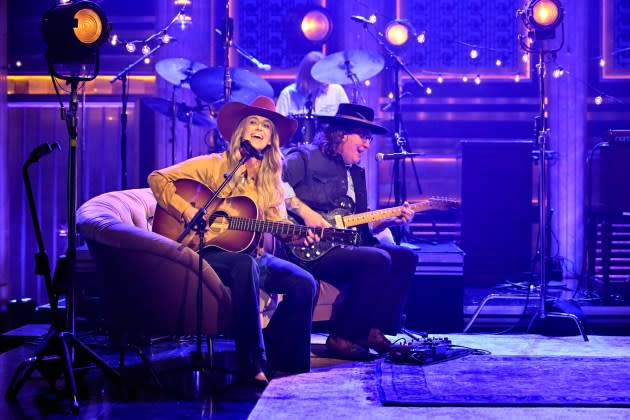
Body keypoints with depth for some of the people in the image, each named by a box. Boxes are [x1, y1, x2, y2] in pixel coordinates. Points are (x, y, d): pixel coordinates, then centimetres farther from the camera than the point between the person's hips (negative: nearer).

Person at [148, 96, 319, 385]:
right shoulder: (214, 165, -2)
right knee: (244, 264, -38)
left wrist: (298, 234, -18)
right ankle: (253, 364, -34)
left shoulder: (271, 179, 12)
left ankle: (280, 360, -3)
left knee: (305, 283, -16)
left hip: (253, 255, 5)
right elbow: (157, 179, -4)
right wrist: (187, 212, -16)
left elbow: (277, 223, 4)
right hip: (210, 252, -5)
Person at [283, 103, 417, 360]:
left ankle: (373, 331, -2)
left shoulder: (356, 173, 23)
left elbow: (362, 225, 24)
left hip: (342, 244, 9)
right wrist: (304, 211, -24)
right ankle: (342, 338, -15)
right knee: (377, 260, -25)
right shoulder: (306, 157, -2)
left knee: (405, 257, -1)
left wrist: (389, 220, 8)